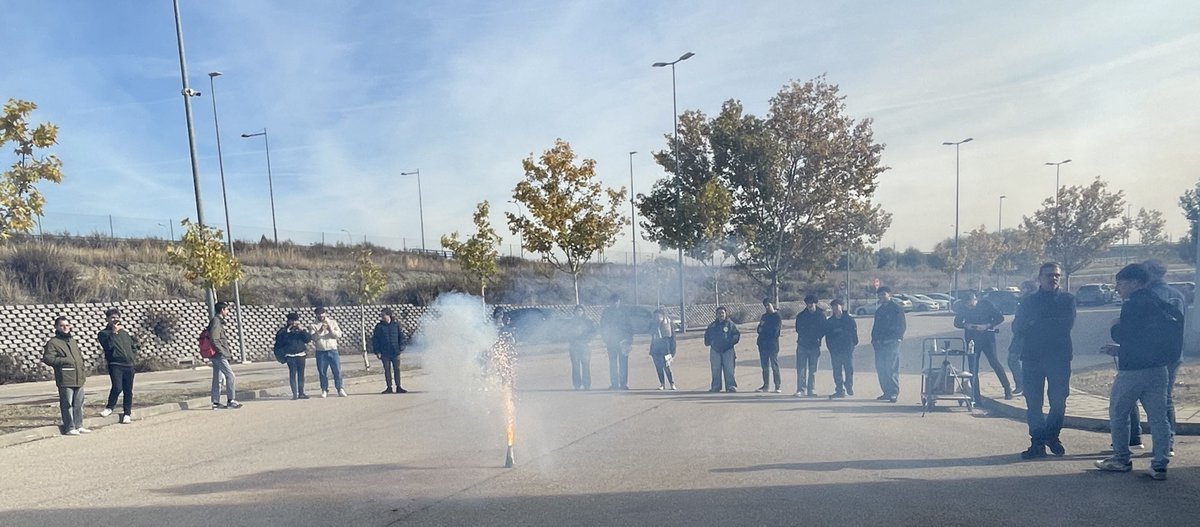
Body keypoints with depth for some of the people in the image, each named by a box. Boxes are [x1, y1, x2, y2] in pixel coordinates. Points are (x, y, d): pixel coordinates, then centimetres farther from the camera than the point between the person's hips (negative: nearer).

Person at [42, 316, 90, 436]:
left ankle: (78, 426, 20)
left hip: (79, 378, 7)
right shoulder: (53, 342, -3)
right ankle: (69, 428, 3)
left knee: (78, 404, 12)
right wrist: (64, 360, -18)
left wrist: (83, 368, 18)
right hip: (65, 380, -7)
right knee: (67, 404, -4)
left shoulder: (73, 341, 21)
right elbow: (47, 358, -12)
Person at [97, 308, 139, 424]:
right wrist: (113, 332, -16)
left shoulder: (124, 332, 18)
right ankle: (109, 407, 0)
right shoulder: (103, 333, 3)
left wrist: (133, 357, 11)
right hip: (115, 364, -4)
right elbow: (107, 346, -16)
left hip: (129, 365, 5)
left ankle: (127, 414, 16)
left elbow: (133, 346, 26)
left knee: (128, 391, 7)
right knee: (117, 387, -23)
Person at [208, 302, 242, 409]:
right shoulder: (216, 321, -13)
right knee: (230, 376, -8)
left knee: (217, 378, 12)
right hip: (219, 355, -10)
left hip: (216, 356, 10)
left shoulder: (218, 321, 18)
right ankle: (231, 400, -5)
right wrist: (222, 351, -18)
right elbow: (214, 339, -21)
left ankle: (216, 402, 16)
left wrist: (226, 347, 15)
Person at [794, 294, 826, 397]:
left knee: (813, 370, 6)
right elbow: (798, 329, 3)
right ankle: (801, 390, 0)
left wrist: (818, 338, -10)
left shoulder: (821, 315, 1)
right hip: (802, 345, 0)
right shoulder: (801, 315, 4)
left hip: (815, 346, 0)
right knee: (801, 369, -3)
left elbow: (824, 329, 3)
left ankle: (812, 390, 12)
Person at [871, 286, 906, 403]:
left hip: (892, 343, -7)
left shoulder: (897, 309, 0)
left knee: (891, 369, -10)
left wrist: (897, 338, -12)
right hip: (879, 344, 7)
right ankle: (887, 392, 12)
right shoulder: (879, 311, 20)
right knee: (880, 369, 5)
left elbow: (902, 326, -3)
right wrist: (874, 339, 11)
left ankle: (894, 393, -6)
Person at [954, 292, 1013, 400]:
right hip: (972, 340, 2)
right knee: (973, 368, 2)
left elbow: (1000, 318, -2)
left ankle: (1008, 390, 10)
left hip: (987, 338, -2)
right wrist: (966, 325, -13)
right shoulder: (963, 309, -1)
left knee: (994, 362, -8)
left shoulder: (986, 305, -5)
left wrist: (987, 326, -16)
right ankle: (976, 396, 11)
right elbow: (957, 323, 9)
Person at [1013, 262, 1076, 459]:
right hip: (1032, 357, 1)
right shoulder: (1029, 301, 10)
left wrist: (1037, 325, -10)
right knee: (1033, 402, 0)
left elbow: (1067, 324, -10)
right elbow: (1017, 330, 1)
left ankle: (1052, 436, 24)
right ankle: (1037, 442, 7)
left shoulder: (1067, 299, 7)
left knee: (1058, 400, 3)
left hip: (1059, 357, -1)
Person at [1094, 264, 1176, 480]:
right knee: (1158, 417, 7)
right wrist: (1121, 349, 23)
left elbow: (1122, 334, -15)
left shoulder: (1132, 305, -14)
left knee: (1118, 414, 6)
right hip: (1158, 369, 8)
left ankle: (1121, 460, 14)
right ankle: (1160, 464, 7)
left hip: (1132, 370, -8)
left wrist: (1115, 327, 5)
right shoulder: (1159, 304, 13)